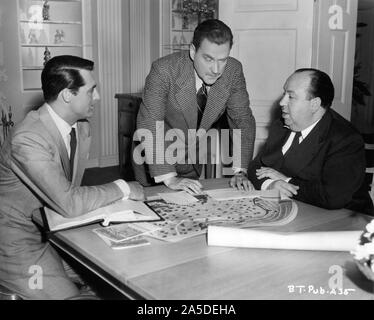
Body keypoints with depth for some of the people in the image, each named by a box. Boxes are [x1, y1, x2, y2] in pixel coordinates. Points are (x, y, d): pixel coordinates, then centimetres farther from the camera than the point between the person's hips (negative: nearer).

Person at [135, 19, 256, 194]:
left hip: (193, 159, 4)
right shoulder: (164, 70, -29)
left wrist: (240, 171, -19)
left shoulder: (233, 70, -17)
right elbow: (149, 123, -32)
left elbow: (242, 120, -10)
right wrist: (169, 178, -36)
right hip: (155, 158, -3)